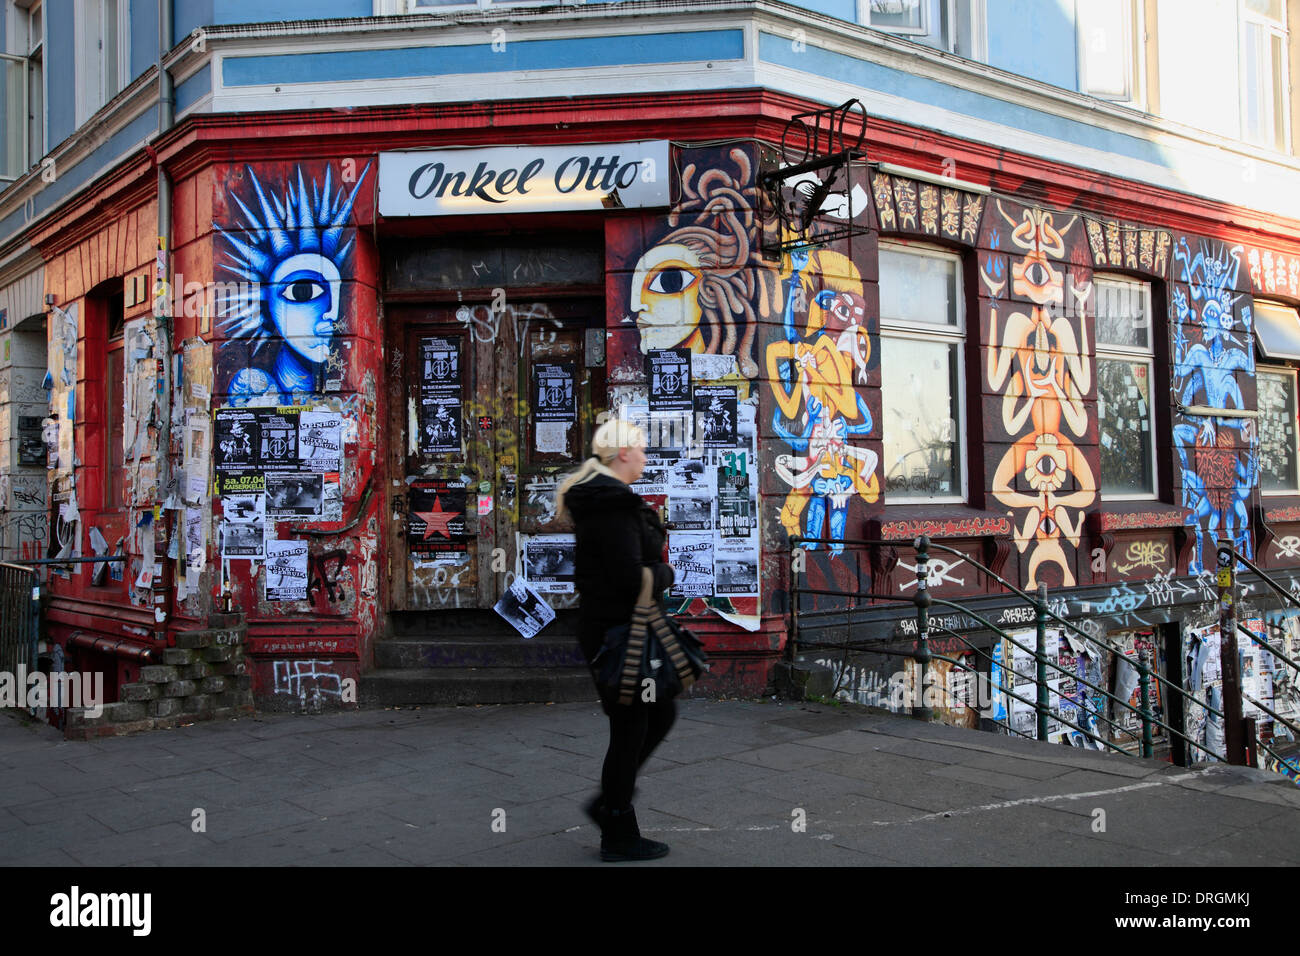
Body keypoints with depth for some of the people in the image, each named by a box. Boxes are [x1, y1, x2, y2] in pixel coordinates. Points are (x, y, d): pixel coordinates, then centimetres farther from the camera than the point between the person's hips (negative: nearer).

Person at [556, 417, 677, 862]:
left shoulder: (600, 497, 13)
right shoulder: (613, 503, -21)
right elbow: (631, 578, -26)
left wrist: (654, 570, 1)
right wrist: (666, 572, -8)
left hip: (611, 628, 11)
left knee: (661, 712, 20)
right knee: (630, 728, 2)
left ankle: (609, 801, 28)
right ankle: (618, 837, 17)